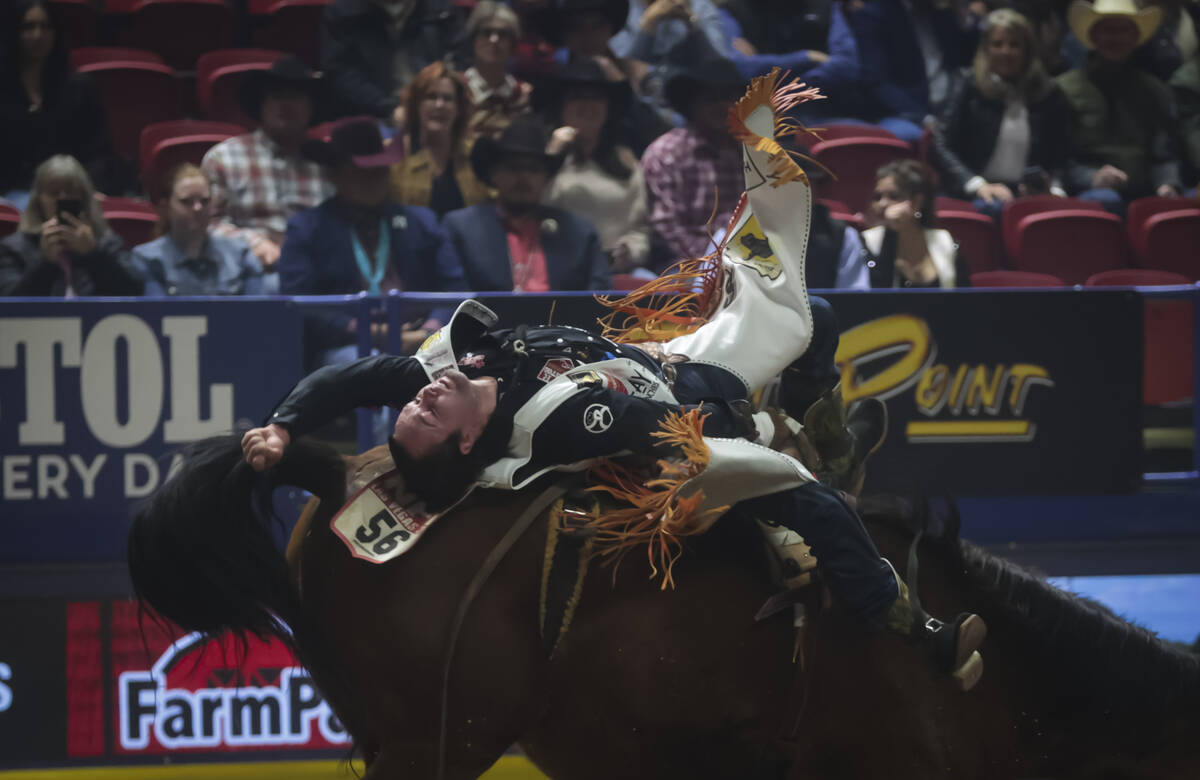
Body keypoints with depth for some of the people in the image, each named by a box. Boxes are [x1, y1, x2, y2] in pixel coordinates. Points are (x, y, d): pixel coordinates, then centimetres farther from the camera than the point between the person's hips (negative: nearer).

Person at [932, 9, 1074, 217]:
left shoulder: (1050, 95, 12)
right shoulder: (970, 85, 9)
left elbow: (1060, 159, 9)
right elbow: (941, 145, 1)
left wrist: (1054, 189, -14)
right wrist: (978, 185, -14)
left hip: (1030, 197, 2)